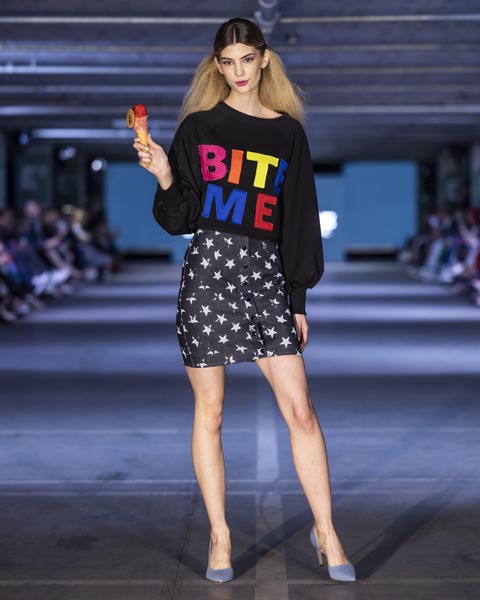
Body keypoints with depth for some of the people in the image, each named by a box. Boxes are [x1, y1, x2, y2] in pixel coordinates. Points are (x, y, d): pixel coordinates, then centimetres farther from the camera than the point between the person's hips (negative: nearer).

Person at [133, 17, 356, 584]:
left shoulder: (288, 132, 9)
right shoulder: (198, 127, 6)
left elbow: (299, 220, 11)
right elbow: (178, 220, 6)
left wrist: (298, 298, 8)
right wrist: (166, 179, -14)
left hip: (266, 272, 1)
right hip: (208, 268, -1)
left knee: (300, 409, -4)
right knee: (209, 411, 4)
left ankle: (325, 530, 9)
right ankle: (219, 536, 15)